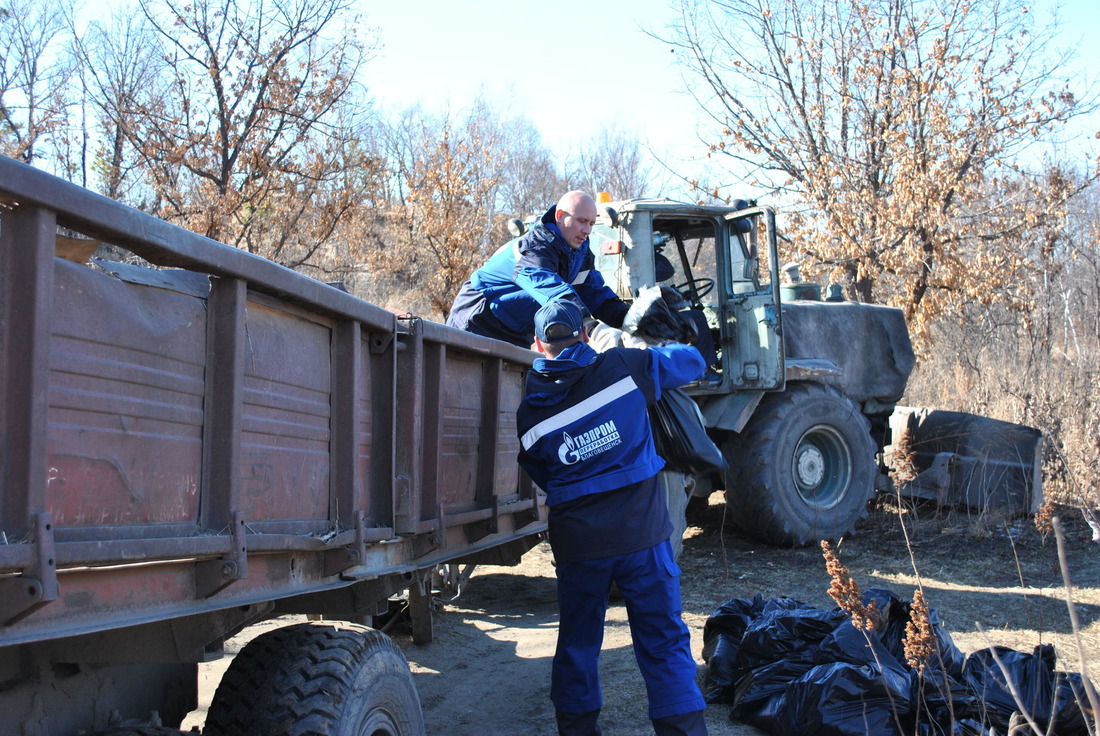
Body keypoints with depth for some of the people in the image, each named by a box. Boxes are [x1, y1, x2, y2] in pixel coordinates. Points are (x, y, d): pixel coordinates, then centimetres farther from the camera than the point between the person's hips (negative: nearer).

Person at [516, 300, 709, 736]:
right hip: (642, 534, -1)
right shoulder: (623, 368, -5)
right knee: (664, 641, 8)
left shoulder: (528, 413, -1)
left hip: (577, 542, 1)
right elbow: (691, 362, 8)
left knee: (577, 642, 17)